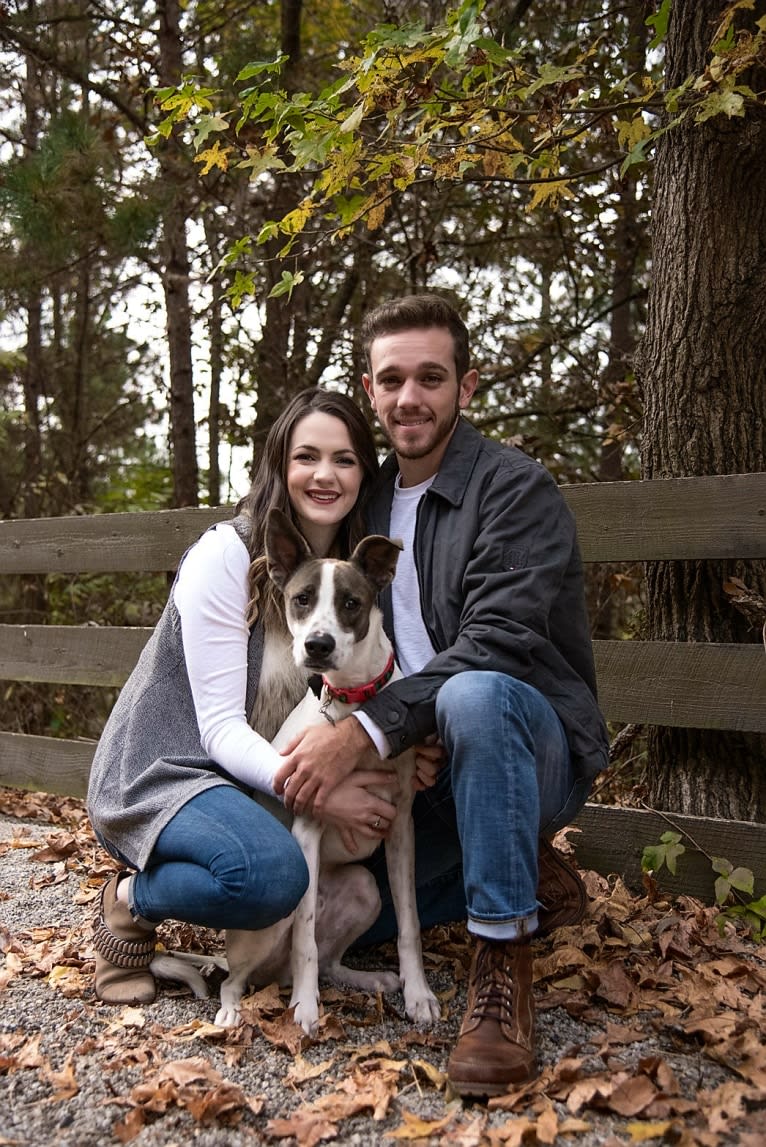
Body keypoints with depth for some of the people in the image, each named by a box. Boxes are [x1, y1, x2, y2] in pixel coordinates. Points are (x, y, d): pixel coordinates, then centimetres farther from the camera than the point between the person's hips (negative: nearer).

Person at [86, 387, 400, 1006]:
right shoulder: (226, 555, -17)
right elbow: (221, 727, -19)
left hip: (255, 782, 8)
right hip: (165, 771, -7)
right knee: (273, 873, -34)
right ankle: (132, 901, -4)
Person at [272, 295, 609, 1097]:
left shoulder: (517, 489, -13)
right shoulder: (372, 500, 9)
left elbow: (496, 646, -27)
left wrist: (366, 729, -36)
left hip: (533, 747, -7)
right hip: (426, 760, 7)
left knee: (472, 696, -39)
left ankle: (503, 959, -24)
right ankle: (523, 874, 14)